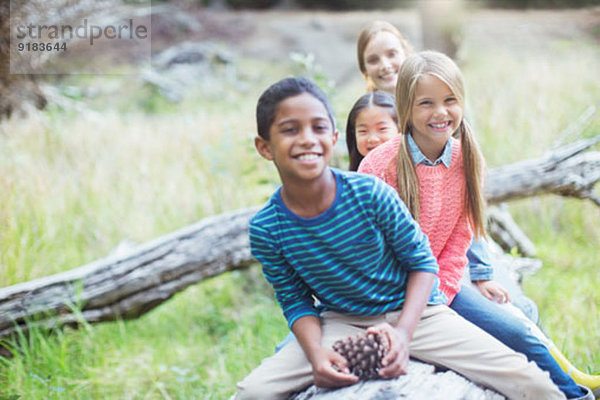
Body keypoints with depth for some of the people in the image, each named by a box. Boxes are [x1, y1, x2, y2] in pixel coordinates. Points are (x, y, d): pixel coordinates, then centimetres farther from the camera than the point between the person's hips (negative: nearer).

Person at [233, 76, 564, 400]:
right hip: (341, 323, 2)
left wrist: (403, 332, -21)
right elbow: (295, 300, -2)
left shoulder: (370, 193, -19)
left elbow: (422, 261, -9)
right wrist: (316, 353, -22)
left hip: (414, 312, -1)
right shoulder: (266, 229, -13)